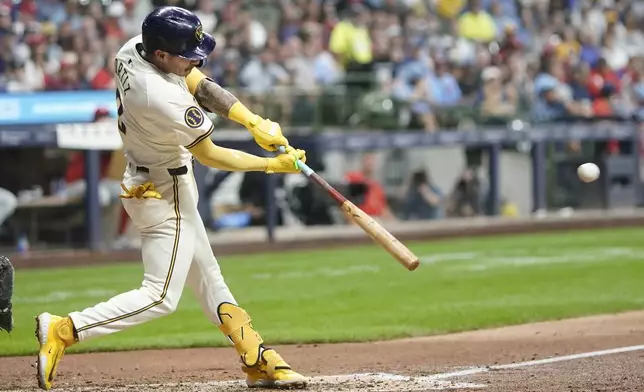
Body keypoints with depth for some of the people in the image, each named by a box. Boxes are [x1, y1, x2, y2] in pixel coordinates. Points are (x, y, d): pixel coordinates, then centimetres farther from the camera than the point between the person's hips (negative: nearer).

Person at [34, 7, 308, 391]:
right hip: (166, 196, -10)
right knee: (161, 297, -5)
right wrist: (273, 165, -10)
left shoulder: (131, 50, -10)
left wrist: (255, 122, -7)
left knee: (209, 279, 15)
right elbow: (210, 156, -20)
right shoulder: (166, 100, -34)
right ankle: (62, 331, -7)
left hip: (148, 182, 10)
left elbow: (197, 83, 1)